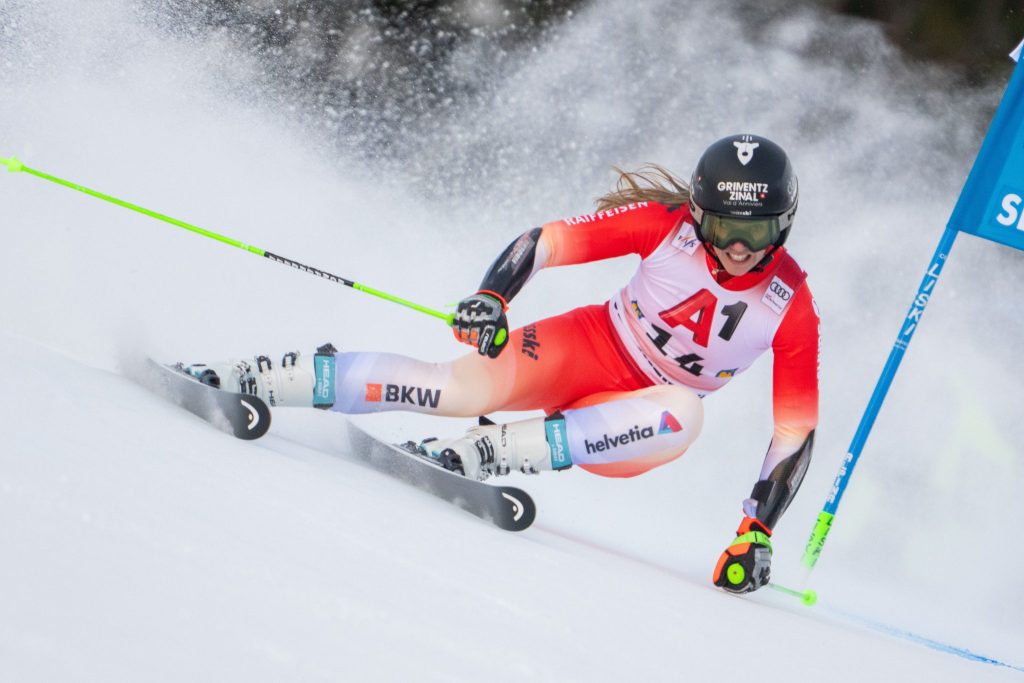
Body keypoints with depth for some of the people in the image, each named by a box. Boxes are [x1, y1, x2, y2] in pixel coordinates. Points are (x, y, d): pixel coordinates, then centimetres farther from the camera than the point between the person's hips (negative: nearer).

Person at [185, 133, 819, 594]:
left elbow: (797, 430, -12)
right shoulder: (669, 223, -15)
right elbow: (545, 241, -14)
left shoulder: (791, 306, -15)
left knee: (685, 414, -35)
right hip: (587, 346, -1)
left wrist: (757, 532, -19)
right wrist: (491, 299, -33)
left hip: (635, 426, 1)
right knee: (466, 387, -27)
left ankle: (489, 452, -39)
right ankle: (240, 378, -22)